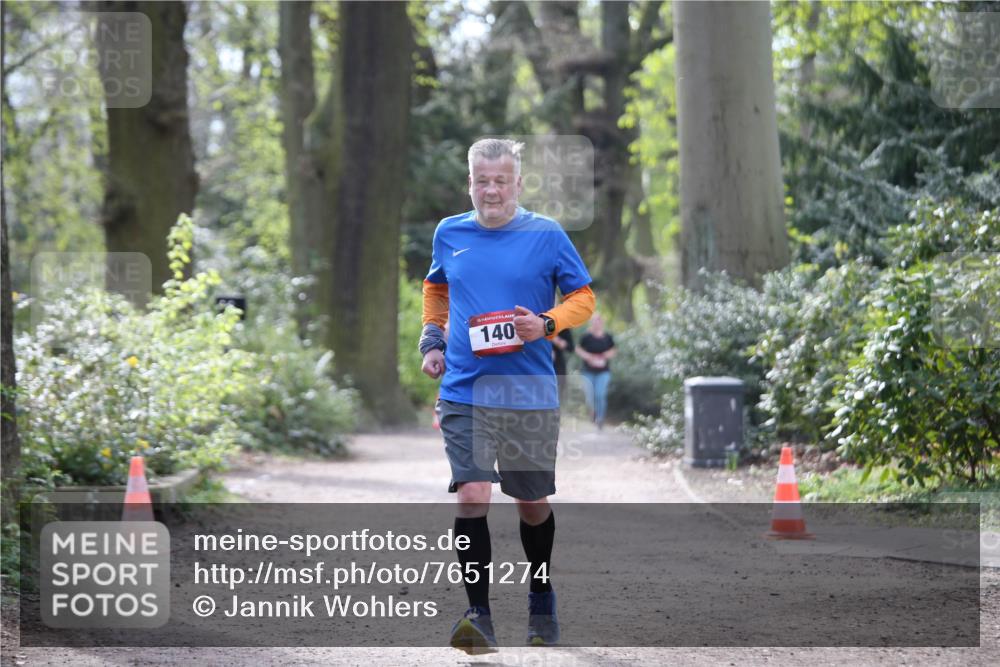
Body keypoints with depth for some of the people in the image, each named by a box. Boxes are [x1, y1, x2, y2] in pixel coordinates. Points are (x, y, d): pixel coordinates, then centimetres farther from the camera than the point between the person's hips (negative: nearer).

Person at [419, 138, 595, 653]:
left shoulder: (546, 235, -2)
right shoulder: (449, 234, 7)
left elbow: (583, 297, 5)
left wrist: (547, 324, -14)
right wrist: (432, 339, 13)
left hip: (530, 395, -1)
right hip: (463, 392, 1)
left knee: (532, 502, 11)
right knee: (471, 496, -14)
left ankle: (541, 601, 35)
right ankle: (479, 618, -15)